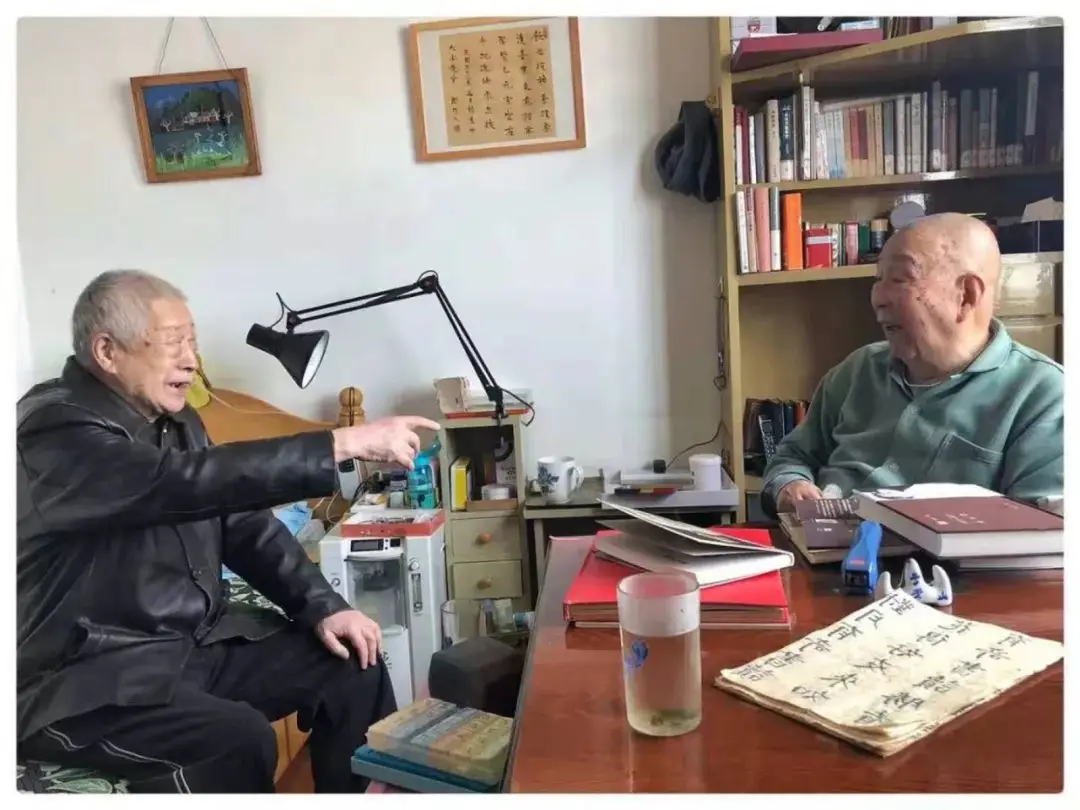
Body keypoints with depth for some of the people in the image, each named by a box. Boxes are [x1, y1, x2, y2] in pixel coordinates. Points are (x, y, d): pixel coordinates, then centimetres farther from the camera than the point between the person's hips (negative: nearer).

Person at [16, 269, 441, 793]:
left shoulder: (173, 421, 8)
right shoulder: (55, 431, -19)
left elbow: (242, 521, 8)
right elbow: (187, 483, -34)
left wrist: (323, 608, -4)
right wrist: (345, 443, -35)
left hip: (197, 643, 8)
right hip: (87, 677, -8)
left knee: (353, 664, -3)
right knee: (239, 739, -30)